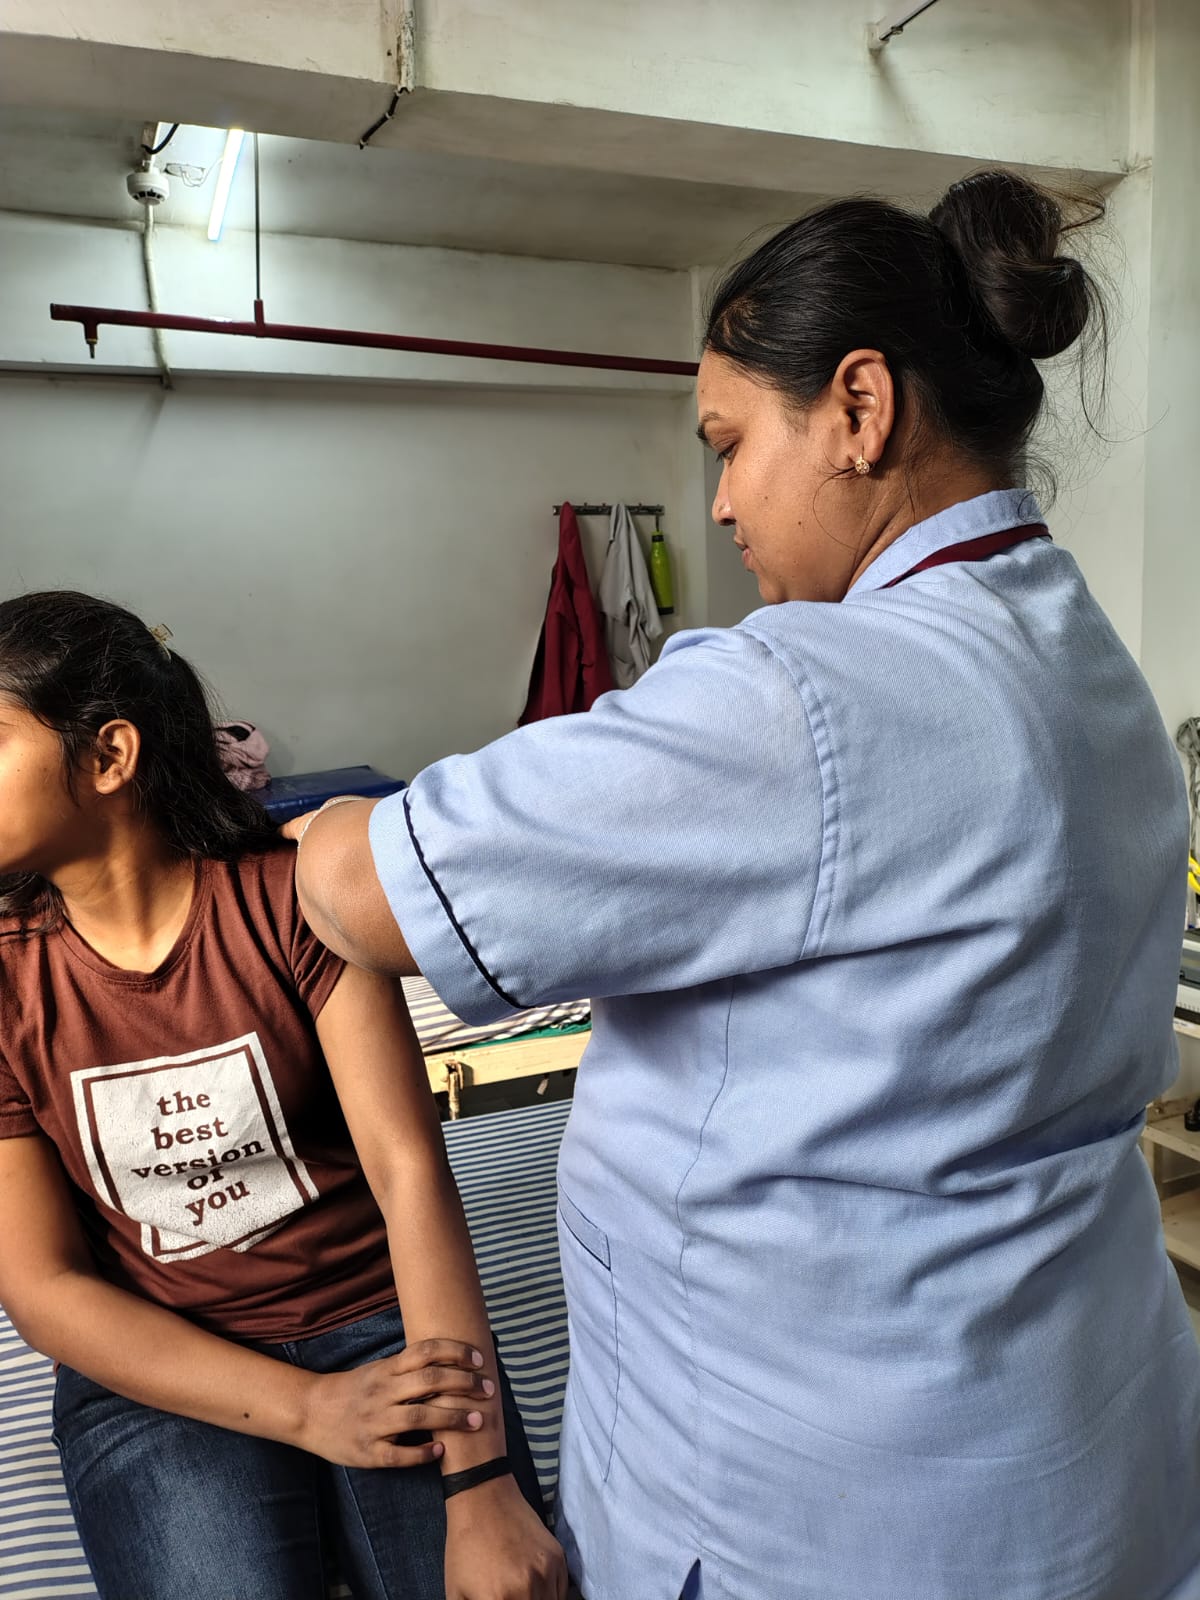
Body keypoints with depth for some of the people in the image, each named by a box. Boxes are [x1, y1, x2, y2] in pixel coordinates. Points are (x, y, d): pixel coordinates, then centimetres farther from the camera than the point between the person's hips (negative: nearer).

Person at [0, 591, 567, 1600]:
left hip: (376, 1317, -1)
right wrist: (307, 1409, -18)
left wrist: (481, 1487, -25)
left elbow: (410, 1171, -17)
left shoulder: (292, 900, -11)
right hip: (155, 1372, 1)